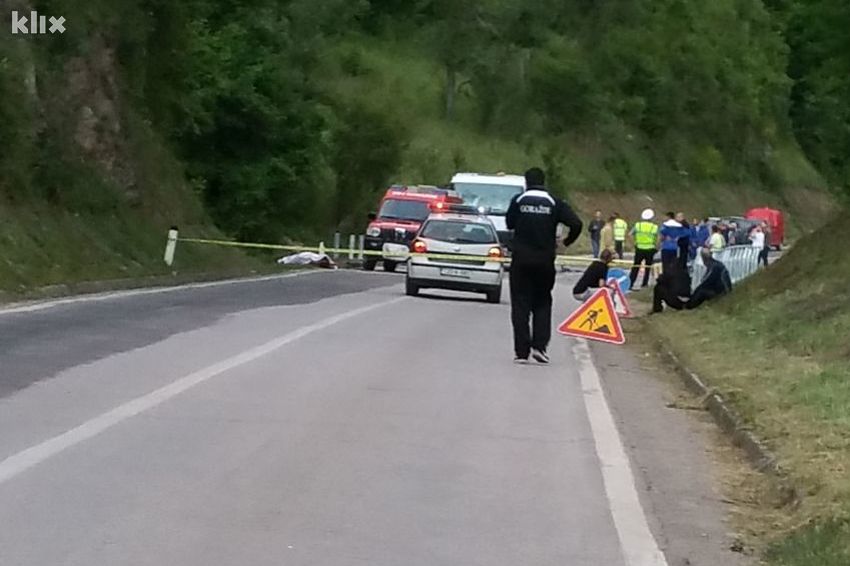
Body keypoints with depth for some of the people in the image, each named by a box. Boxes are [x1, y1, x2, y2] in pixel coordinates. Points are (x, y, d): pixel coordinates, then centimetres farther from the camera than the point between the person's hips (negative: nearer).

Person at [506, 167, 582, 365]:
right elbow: (575, 223, -8)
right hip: (545, 261, 1)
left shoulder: (518, 200, -3)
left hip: (521, 260, -1)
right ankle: (539, 345, 0)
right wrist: (567, 241, 10)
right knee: (542, 303, 14)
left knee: (520, 304, 4)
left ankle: (521, 351, -1)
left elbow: (509, 224, 9)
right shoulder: (554, 203, 0)